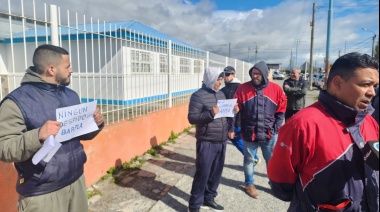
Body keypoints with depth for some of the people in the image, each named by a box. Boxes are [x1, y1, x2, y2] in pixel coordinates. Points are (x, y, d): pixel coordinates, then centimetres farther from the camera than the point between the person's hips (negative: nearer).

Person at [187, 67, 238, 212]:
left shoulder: (221, 94, 11)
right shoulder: (198, 95, -11)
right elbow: (191, 118, -16)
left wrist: (233, 111, -1)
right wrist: (210, 113, -28)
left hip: (221, 141, 7)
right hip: (206, 142, -7)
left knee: (216, 172, 14)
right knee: (202, 174, 0)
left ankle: (208, 199, 32)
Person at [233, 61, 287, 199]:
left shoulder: (276, 89, -3)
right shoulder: (243, 88, -5)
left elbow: (281, 110, 4)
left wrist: (276, 127, -3)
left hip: (269, 133, 1)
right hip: (249, 133, 0)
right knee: (249, 159, 15)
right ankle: (249, 184, 34)